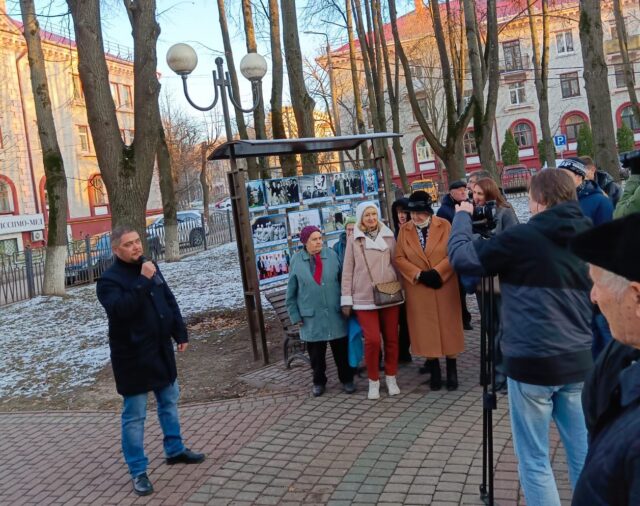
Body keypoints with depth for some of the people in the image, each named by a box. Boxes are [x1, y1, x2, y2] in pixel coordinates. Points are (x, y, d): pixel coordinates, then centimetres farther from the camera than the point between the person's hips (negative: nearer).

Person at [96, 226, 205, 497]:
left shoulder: (151, 267, 6)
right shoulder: (109, 279, -15)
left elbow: (170, 302, 13)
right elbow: (120, 309, -32)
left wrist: (181, 333, 9)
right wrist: (143, 282, -33)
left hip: (161, 350, 7)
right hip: (132, 356, -7)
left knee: (169, 402, 20)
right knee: (134, 416, 2)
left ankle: (175, 450, 38)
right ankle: (138, 472, 12)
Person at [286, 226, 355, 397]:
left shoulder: (332, 255, -1)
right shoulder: (296, 261, -2)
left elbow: (343, 280, 4)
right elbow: (291, 292, 4)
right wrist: (295, 315, 2)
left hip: (335, 314, 0)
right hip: (312, 317, 0)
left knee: (341, 349, 9)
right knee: (316, 352, 10)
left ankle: (347, 379, 25)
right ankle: (319, 382, 29)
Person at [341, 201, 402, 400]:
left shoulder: (388, 236, 6)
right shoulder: (354, 240, 1)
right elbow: (347, 271, 2)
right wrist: (346, 299, 1)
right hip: (364, 297, -2)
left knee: (391, 338, 8)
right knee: (372, 340, -9)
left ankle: (391, 378, 25)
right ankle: (373, 381, 10)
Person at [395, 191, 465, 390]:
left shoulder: (444, 225, -2)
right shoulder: (404, 230, 3)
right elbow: (399, 258, -1)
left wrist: (437, 272, -17)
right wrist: (418, 274, -14)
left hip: (444, 286, -1)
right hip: (418, 289, 1)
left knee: (448, 326, 5)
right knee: (425, 329, 6)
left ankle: (452, 371, 18)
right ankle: (434, 371, 19)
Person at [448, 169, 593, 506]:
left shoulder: (523, 236, -12)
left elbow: (462, 258, -7)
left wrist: (462, 217, 10)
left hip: (532, 362, -6)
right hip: (578, 360, 7)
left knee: (534, 460, 5)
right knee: (583, 454, 16)